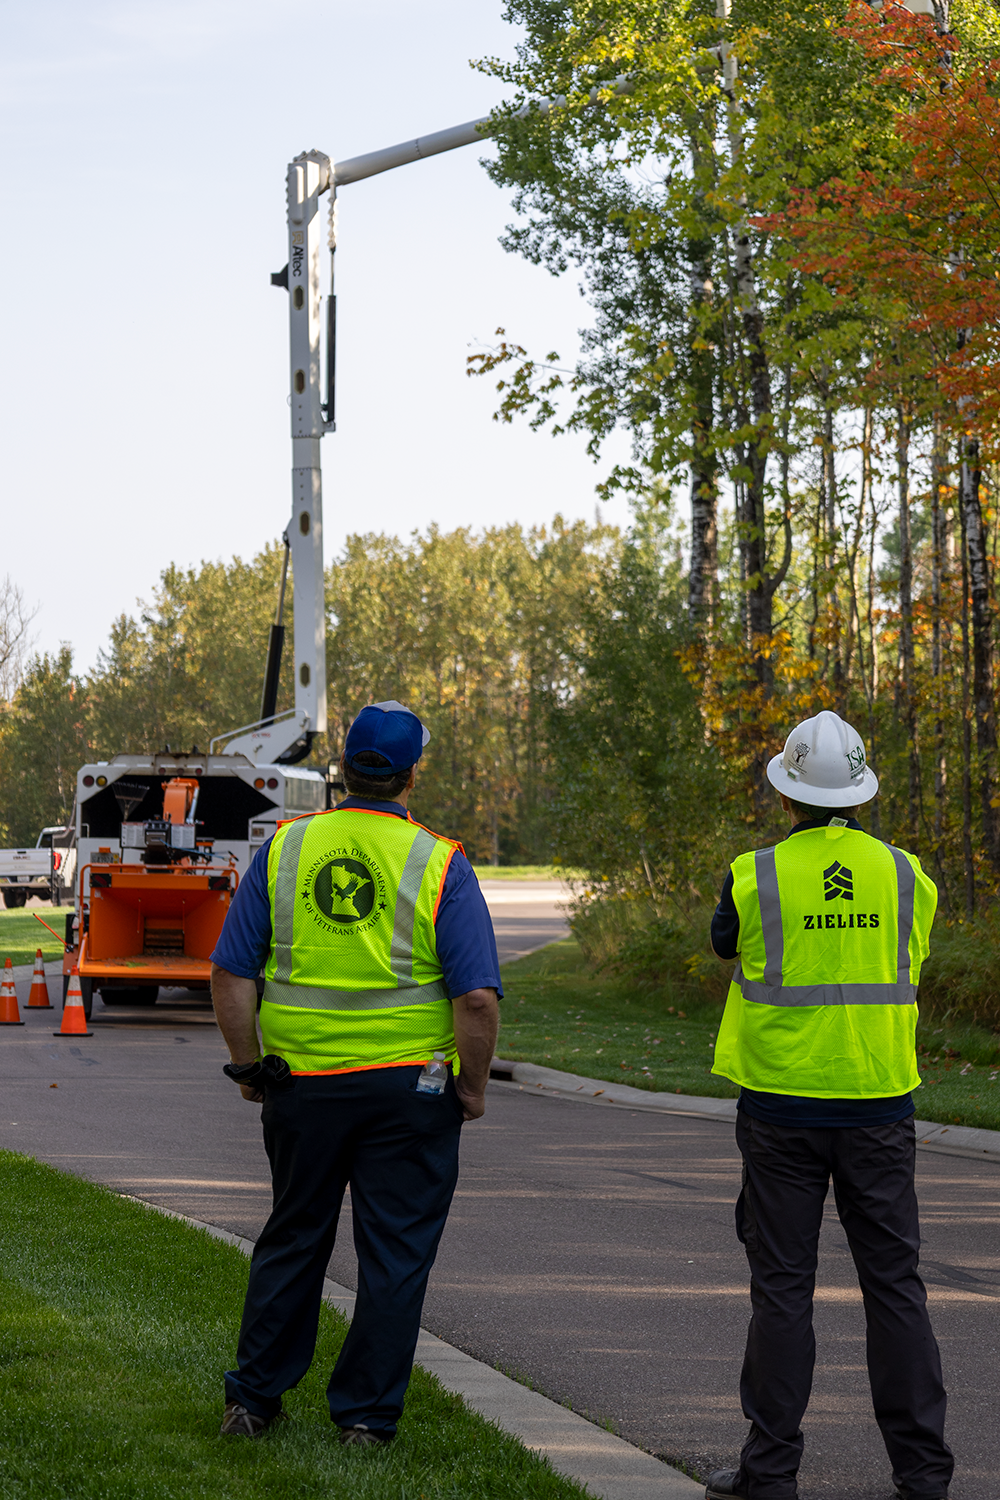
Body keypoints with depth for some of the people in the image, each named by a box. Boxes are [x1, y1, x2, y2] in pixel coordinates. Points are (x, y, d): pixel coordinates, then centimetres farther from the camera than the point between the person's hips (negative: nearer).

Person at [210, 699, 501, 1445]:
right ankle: (366, 1414, 9)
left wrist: (248, 1064, 11)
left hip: (302, 1081, 3)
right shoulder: (439, 865, -8)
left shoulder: (284, 850, 0)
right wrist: (472, 1084, 0)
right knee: (394, 1254, 7)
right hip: (408, 1089, -3)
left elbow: (231, 974, 0)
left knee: (293, 1242, 18)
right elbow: (477, 998, -14)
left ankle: (253, 1398, 22)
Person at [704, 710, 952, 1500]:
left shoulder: (756, 878, -7)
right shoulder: (906, 876, 0)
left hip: (781, 1103, -1)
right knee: (894, 1283, 6)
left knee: (783, 1286, 4)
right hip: (879, 1107, 2)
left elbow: (726, 943, 14)